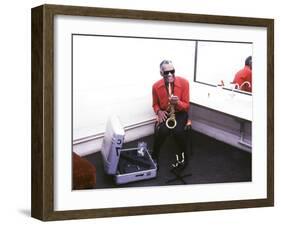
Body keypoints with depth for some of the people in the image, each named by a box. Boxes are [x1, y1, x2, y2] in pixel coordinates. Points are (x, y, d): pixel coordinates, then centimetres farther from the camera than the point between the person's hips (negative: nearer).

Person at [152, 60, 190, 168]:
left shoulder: (183, 83, -15)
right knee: (161, 130, -29)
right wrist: (159, 111, -14)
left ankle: (182, 155, -4)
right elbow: (155, 104, 8)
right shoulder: (156, 86, -10)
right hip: (164, 113, 1)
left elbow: (186, 106, -10)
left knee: (178, 130, -31)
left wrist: (177, 103, -32)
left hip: (180, 113, -1)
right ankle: (154, 156, -5)